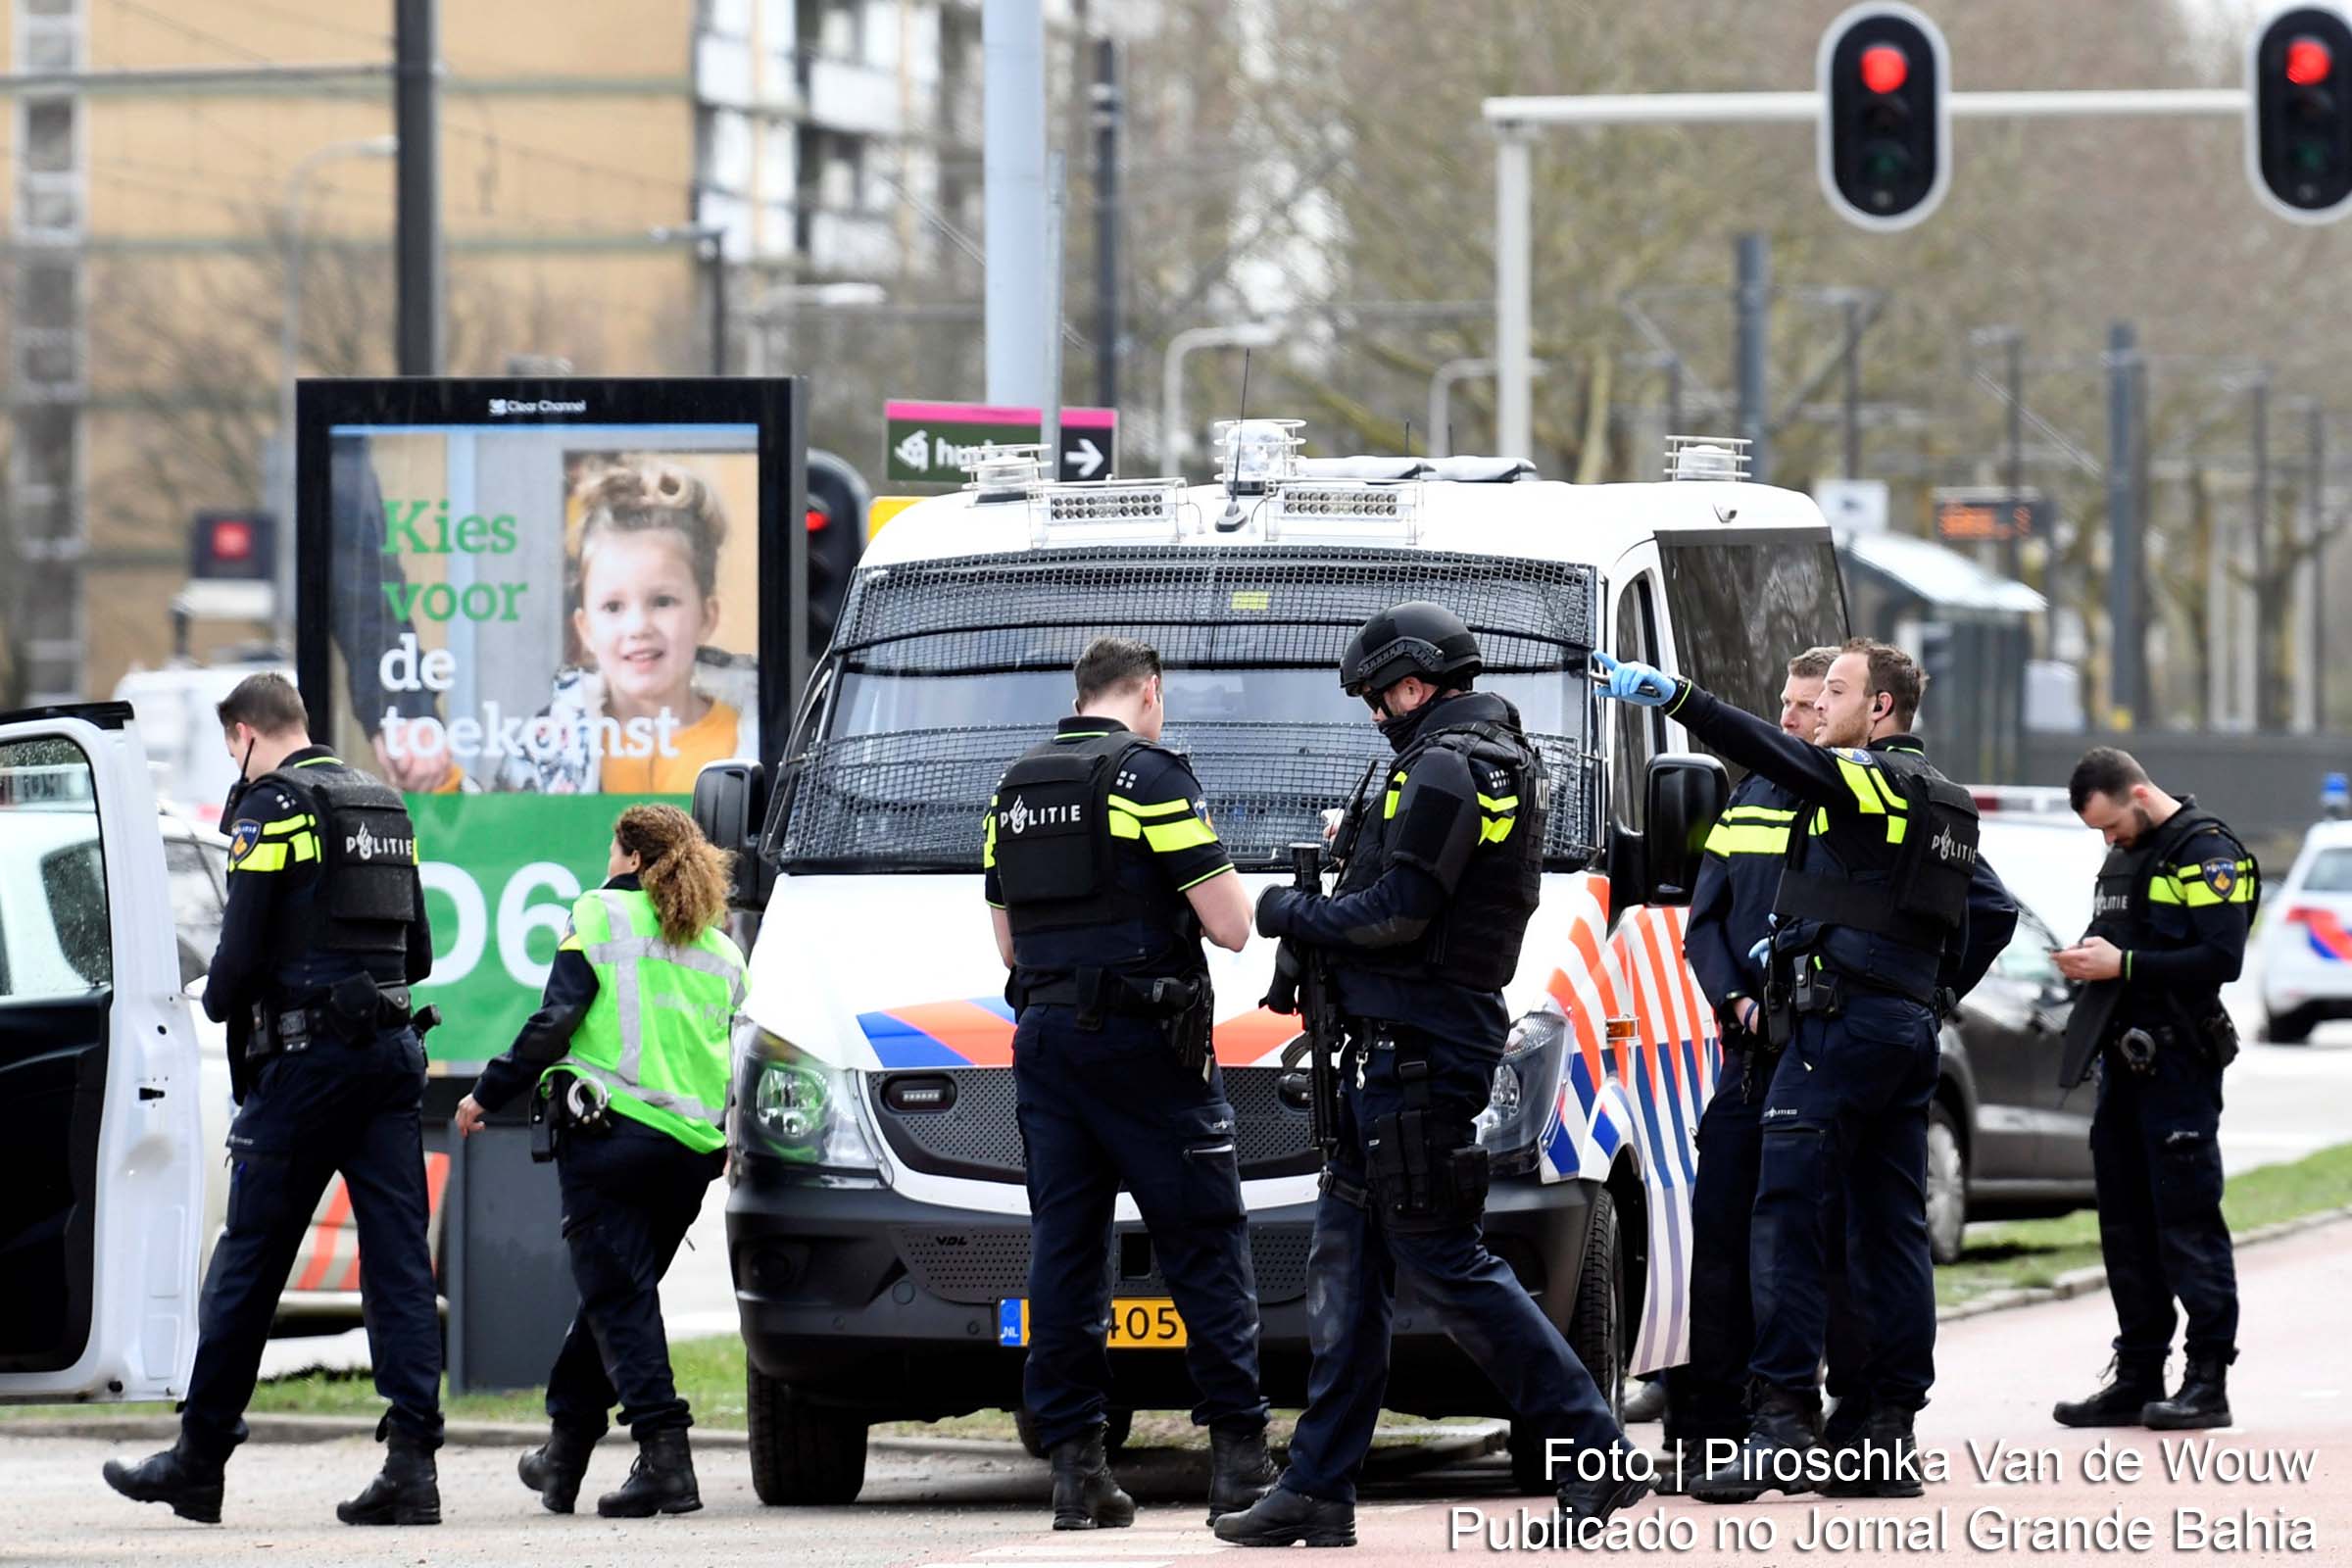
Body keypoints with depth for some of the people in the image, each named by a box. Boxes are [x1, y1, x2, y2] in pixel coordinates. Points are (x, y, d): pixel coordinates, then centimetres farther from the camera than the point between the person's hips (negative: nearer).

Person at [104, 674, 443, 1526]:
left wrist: (220, 1003, 6)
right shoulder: (385, 806, 16)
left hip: (306, 1057, -6)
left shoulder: (271, 806, -7)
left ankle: (199, 1459, 10)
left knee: (248, 1259, 2)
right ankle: (412, 1462, -7)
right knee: (399, 1256, 1)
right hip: (390, 1049, 6)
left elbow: (244, 948, -13)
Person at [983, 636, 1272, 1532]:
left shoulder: (1014, 790, 14)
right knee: (1205, 1243, -1)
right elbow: (1230, 926, -11)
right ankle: (1237, 1455, -5)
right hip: (1142, 1043, -6)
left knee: (1064, 1248, 5)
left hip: (1044, 1040, 6)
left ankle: (1074, 1465, 1)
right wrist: (1215, 886, 10)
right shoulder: (1150, 776, -8)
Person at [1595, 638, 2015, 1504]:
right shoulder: (1938, 803, 20)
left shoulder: (1870, 780, -8)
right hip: (1911, 1027, 10)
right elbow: (1994, 912, 24)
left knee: (1785, 1211, -12)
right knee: (1890, 1225, 9)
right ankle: (1891, 1435, 9)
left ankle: (1785, 1419, -20)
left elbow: (1778, 757, -26)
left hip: (1841, 1022, -10)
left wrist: (1674, 696, -34)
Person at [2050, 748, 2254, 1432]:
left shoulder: (2206, 853, -10)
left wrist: (2123, 964, -18)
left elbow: (2221, 958, -19)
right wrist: (2088, 958, 3)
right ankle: (2138, 1379, 16)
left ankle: (2208, 1380, -5)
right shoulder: (2125, 856, 18)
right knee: (2126, 1224, 10)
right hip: (2124, 1060, 9)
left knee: (2188, 1221, -8)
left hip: (2178, 1066, -9)